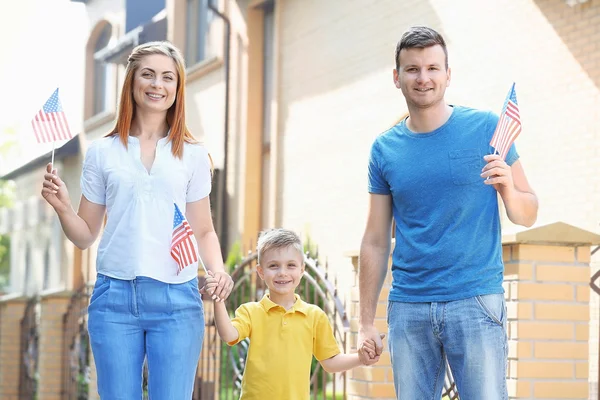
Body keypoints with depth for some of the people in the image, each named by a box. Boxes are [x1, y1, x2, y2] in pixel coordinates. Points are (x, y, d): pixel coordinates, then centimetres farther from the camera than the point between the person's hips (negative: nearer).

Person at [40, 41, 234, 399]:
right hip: (115, 296, 1)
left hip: (176, 300, 0)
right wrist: (62, 207, -8)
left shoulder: (193, 155, 8)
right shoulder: (103, 152, 9)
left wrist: (218, 269, -7)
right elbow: (85, 236, 11)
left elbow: (203, 230, 11)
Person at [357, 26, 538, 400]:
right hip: (408, 308, 3)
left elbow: (527, 215, 4)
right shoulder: (385, 149, 8)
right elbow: (376, 242, 11)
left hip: (476, 300, -2)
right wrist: (366, 322, 7)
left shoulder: (485, 128, 1)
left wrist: (508, 188, -18)